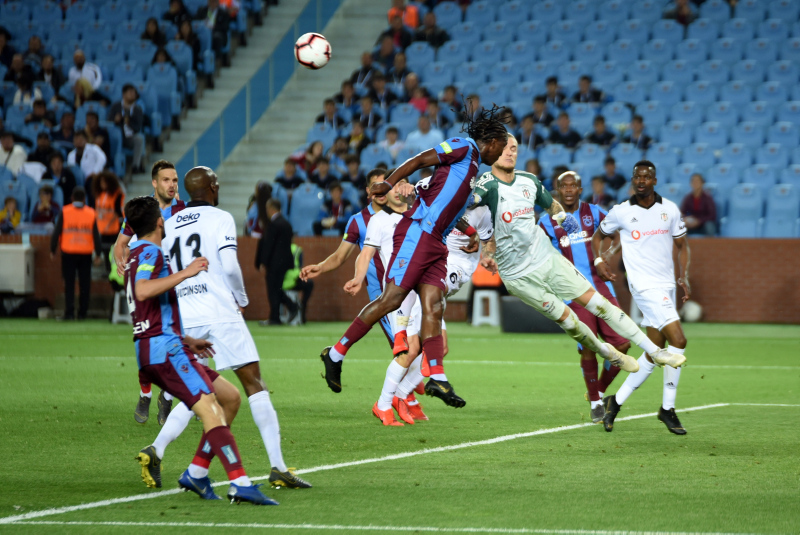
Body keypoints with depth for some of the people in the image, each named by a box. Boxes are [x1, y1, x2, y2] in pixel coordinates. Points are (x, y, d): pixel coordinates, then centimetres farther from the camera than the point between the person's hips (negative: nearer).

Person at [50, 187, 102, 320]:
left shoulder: (64, 212, -3)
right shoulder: (91, 214, 1)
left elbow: (56, 233, -4)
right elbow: (96, 236, 2)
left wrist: (52, 251, 5)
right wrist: (98, 255, 8)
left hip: (68, 254, -1)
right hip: (86, 254, 1)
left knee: (69, 284, 2)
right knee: (84, 284, 7)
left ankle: (69, 313, -5)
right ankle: (82, 313, 8)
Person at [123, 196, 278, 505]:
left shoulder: (139, 255, 26)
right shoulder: (150, 252, -5)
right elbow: (143, 291, -27)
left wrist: (185, 341, 32)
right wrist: (185, 273, -23)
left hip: (153, 352, 10)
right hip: (164, 348, -10)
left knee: (230, 397, 11)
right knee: (209, 409, -20)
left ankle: (196, 473, 5)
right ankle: (240, 483, -32)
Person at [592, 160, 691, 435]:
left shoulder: (670, 209, 5)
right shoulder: (621, 212, -1)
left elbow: (682, 245, 13)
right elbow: (599, 236, 15)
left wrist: (684, 277, 1)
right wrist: (599, 260, -3)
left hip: (667, 286, 5)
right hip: (644, 286, -5)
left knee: (655, 352, 8)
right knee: (677, 341, -18)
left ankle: (616, 401, 20)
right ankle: (667, 408, -7)